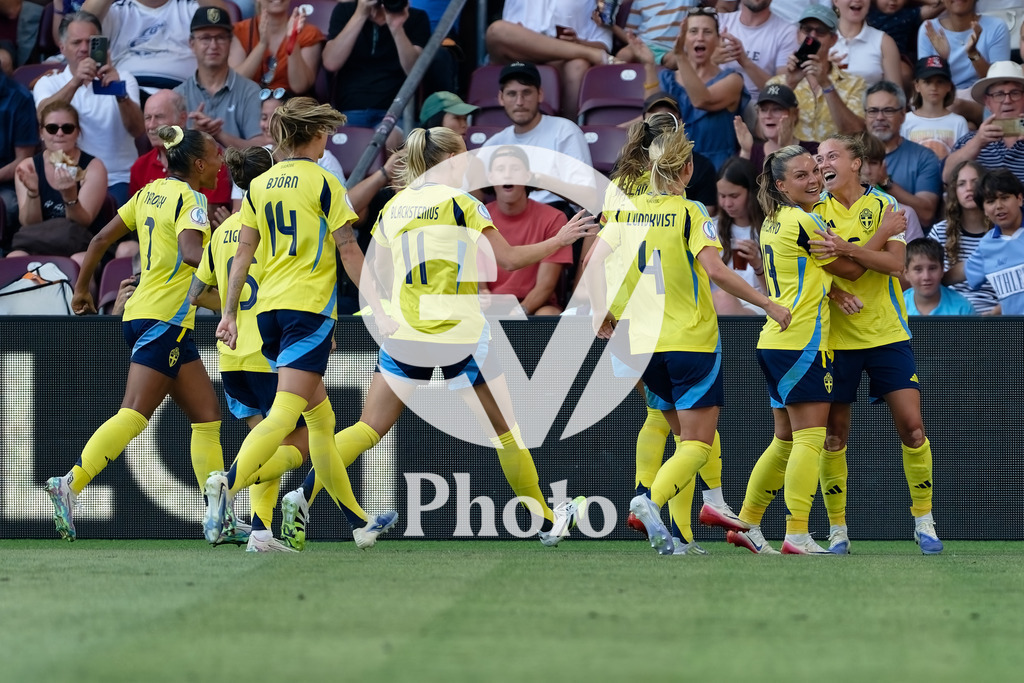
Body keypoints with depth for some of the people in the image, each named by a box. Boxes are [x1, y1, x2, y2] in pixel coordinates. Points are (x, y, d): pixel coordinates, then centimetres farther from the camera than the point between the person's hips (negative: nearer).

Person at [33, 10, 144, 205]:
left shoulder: (122, 79, 8)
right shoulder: (48, 84, 8)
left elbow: (137, 130, -8)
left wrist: (120, 93, -28)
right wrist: (75, 82, -31)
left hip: (117, 180, -1)